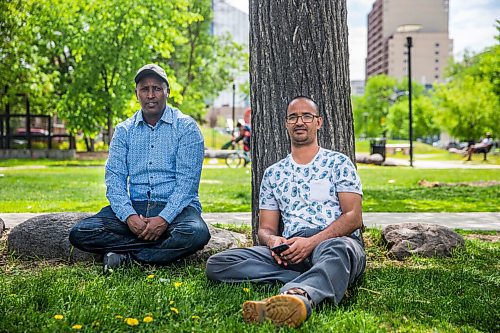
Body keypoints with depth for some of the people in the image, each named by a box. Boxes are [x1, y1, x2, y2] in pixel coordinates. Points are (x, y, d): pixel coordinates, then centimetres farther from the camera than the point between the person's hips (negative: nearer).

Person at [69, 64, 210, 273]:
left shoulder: (186, 127, 1)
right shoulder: (124, 131, 11)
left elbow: (187, 181, -8)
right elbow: (114, 178, 3)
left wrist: (164, 219, -22)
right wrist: (128, 216, -16)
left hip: (175, 207, -3)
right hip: (134, 207, 3)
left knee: (196, 233, -36)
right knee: (80, 233, -19)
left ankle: (125, 254, -21)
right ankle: (161, 247, -20)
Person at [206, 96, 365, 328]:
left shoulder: (338, 163, 12)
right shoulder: (273, 174, 23)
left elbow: (353, 217, 1)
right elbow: (265, 228, 18)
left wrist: (311, 242, -15)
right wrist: (273, 240, -9)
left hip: (336, 241, -3)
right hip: (290, 251, 4)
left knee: (338, 250, -41)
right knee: (216, 264, -19)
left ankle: (297, 294, -72)